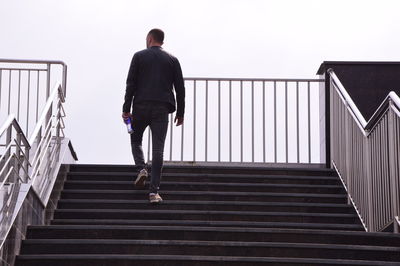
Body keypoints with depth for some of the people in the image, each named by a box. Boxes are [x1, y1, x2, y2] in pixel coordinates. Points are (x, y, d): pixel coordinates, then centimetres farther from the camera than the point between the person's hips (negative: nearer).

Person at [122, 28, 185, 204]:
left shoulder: (139, 56, 5)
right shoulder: (172, 60, 10)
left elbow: (131, 83, -2)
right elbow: (180, 88, 7)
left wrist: (126, 109, -3)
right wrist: (180, 113, 12)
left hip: (141, 106, -1)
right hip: (162, 109, 1)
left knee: (135, 139, 22)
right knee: (158, 149, -2)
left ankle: (141, 168, -3)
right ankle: (154, 191, -7)